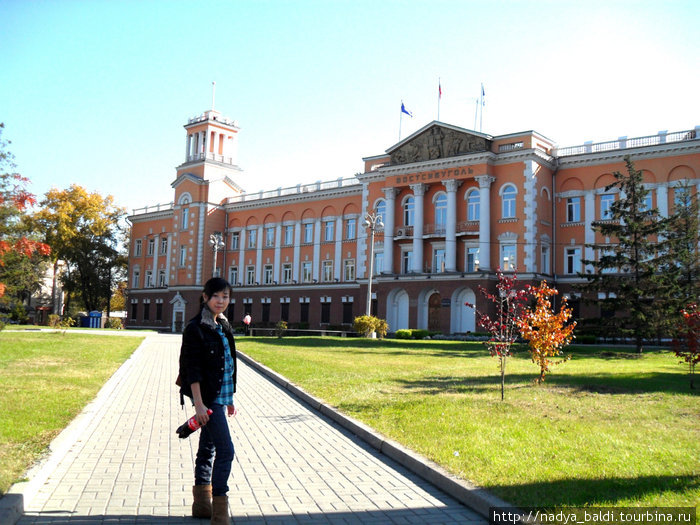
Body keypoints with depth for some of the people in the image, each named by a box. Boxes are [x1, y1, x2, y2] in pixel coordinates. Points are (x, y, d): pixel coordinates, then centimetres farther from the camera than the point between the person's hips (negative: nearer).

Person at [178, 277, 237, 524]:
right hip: (207, 398, -8)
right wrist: (198, 403, -20)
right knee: (225, 451, -10)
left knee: (207, 449, 17)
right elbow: (192, 369, -16)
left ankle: (202, 504, 28)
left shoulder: (223, 326, 12)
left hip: (220, 397, 8)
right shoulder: (195, 328, -12)